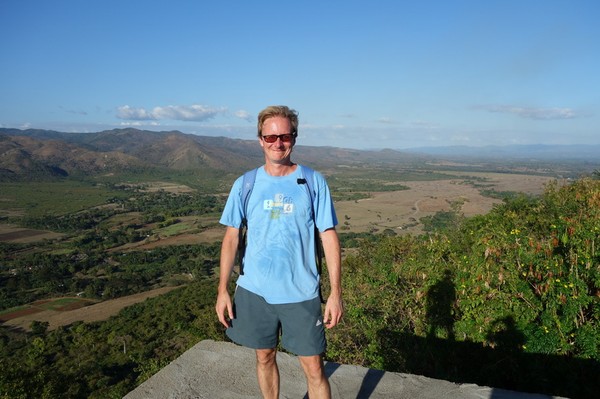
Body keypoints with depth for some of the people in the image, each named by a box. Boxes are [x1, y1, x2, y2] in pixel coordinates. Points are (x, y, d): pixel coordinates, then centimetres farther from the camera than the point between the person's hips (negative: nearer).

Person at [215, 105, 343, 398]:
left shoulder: (313, 182, -5)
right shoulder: (245, 184, 0)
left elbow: (329, 237, -4)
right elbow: (231, 237, 4)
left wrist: (335, 293, -7)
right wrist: (222, 290, 1)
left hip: (301, 293, -2)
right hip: (254, 291, 2)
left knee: (314, 368, 5)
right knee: (265, 357, 18)